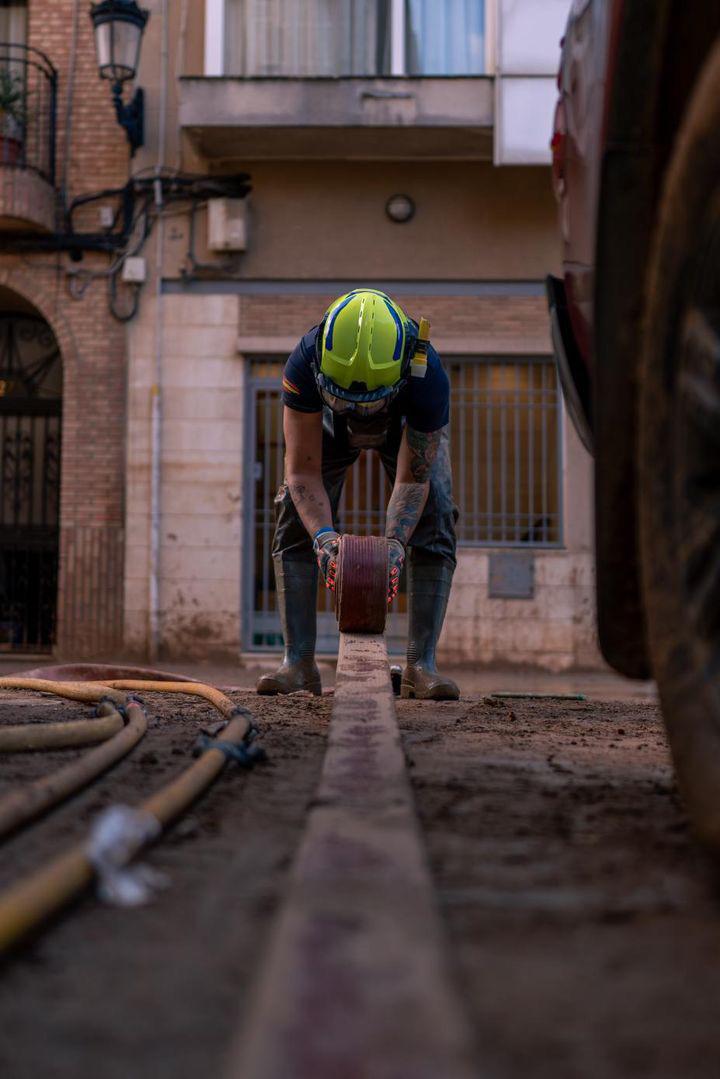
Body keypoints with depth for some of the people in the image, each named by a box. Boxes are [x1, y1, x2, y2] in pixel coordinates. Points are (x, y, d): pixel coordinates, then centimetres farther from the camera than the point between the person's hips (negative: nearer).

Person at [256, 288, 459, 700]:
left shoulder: (428, 376, -44)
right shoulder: (305, 363, -42)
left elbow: (413, 478, -35)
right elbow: (302, 471, -36)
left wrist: (395, 541, -51)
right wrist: (324, 533, -52)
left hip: (410, 426, -1)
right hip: (331, 422, 1)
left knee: (435, 519, -19)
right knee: (296, 516, -15)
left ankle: (422, 663, -14)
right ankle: (299, 661, -10)